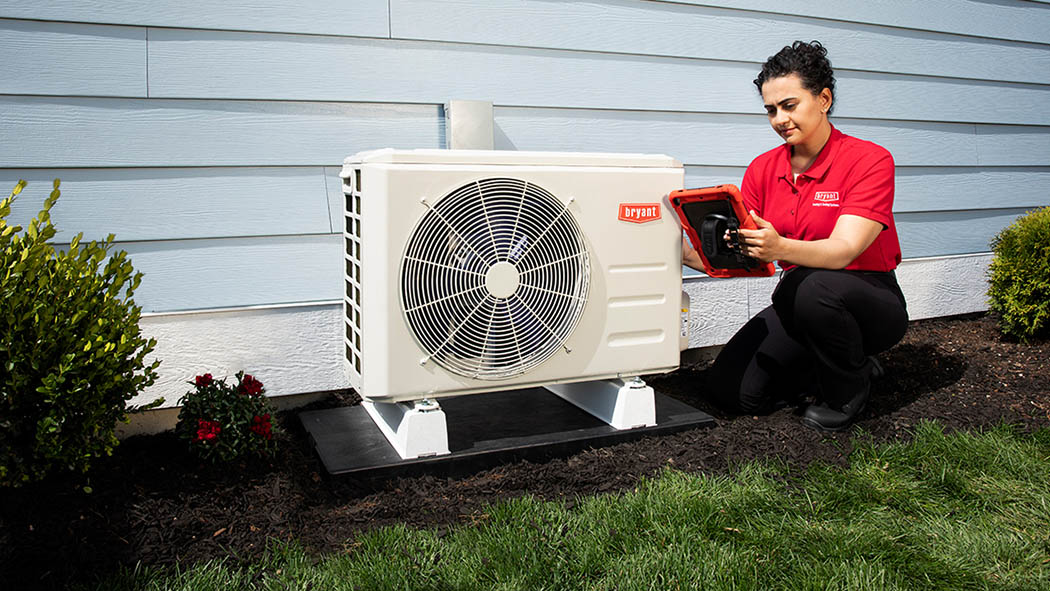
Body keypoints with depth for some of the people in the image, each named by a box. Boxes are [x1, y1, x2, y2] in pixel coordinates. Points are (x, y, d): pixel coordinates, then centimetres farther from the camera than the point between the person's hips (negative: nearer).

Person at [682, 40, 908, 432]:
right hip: (797, 302, 5)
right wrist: (692, 255, -24)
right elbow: (742, 256, -4)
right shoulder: (763, 169, 1)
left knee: (813, 286, -38)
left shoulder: (870, 160, -14)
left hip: (871, 302, -4)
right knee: (732, 389, -13)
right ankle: (826, 370, 14)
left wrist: (780, 248, -47)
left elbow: (842, 250, -28)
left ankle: (850, 386, -7)